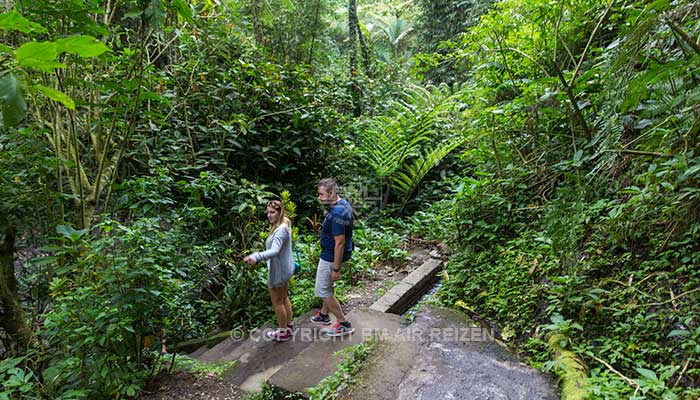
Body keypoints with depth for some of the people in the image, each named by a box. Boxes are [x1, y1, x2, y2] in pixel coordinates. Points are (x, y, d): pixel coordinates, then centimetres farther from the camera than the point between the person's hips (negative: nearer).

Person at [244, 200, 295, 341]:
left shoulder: (280, 230, -28)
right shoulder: (284, 225, 3)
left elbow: (274, 251, -42)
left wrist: (256, 257, -56)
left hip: (278, 271, -10)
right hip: (285, 268, 10)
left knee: (277, 302, 7)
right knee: (284, 298, 24)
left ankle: (283, 333, 23)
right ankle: (289, 326, 39)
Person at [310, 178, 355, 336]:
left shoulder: (337, 214, -30)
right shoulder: (344, 203, 1)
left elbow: (339, 243, -29)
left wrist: (336, 268, -24)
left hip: (331, 257, -10)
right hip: (330, 255, 10)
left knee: (323, 290, 4)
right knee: (327, 286, 25)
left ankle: (344, 324, 14)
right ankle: (324, 315, 44)